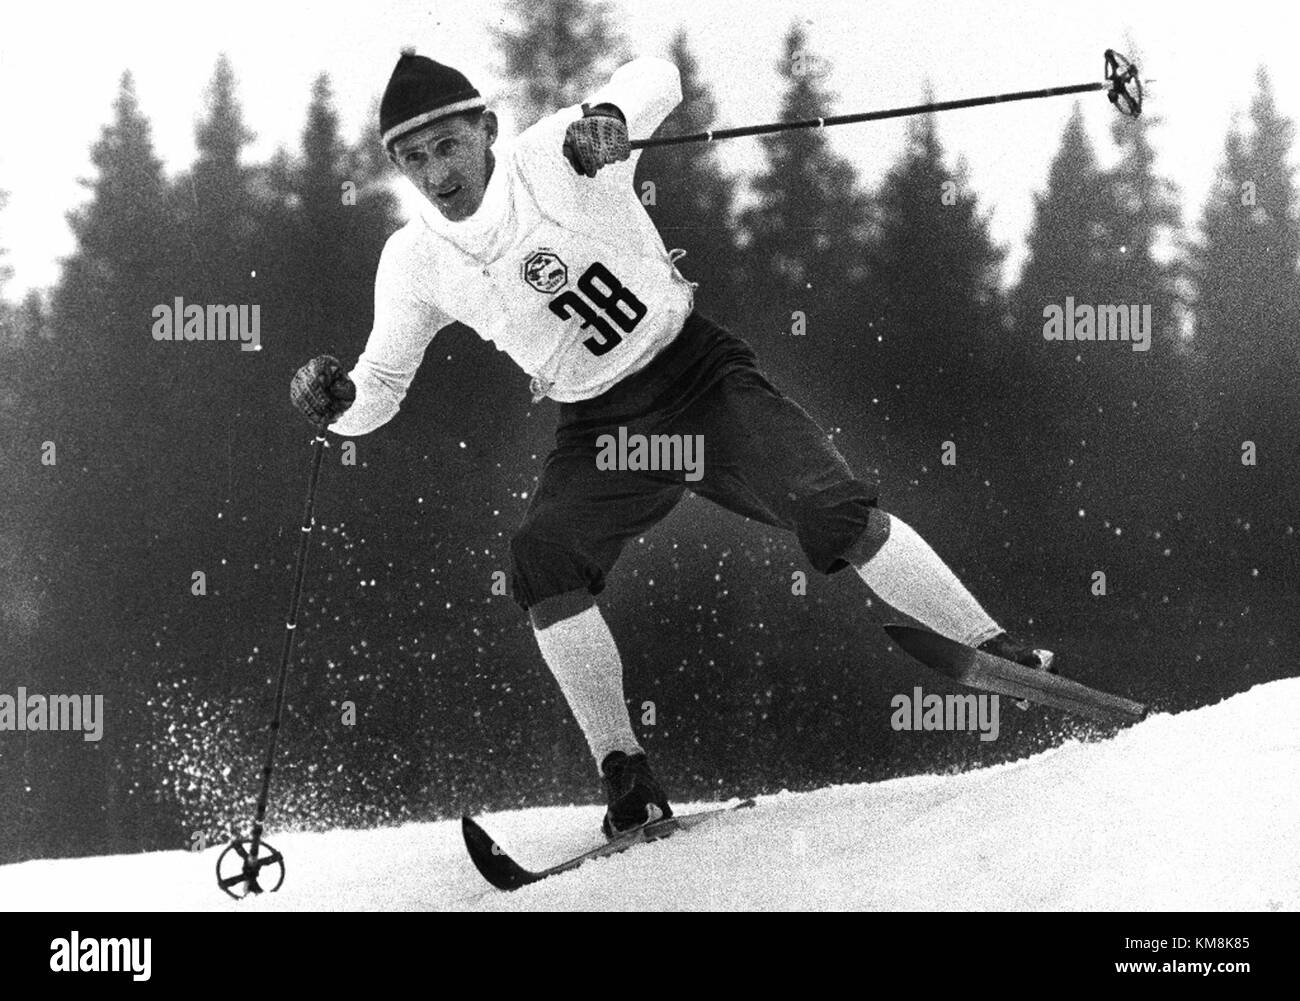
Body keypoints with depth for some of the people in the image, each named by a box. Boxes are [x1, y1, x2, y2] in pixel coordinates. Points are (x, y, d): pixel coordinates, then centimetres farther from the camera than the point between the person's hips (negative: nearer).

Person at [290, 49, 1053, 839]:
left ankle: (993, 650, -7)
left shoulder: (552, 159, -15)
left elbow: (658, 79, -15)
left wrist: (607, 118, -37)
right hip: (601, 427, 3)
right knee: (542, 560, -22)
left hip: (696, 372, -3)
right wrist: (338, 402, -17)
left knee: (832, 512, -19)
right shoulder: (414, 264, -5)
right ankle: (627, 774, -13)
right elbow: (379, 391, 6)